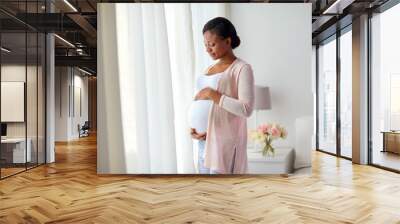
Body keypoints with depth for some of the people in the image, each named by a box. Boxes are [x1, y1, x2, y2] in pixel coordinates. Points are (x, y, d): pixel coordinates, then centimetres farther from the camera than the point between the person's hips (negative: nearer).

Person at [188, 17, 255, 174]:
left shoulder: (242, 68, -8)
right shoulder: (209, 70, 15)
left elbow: (246, 109, -19)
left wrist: (212, 94, -18)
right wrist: (193, 128, 0)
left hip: (225, 142, -7)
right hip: (205, 141, 8)